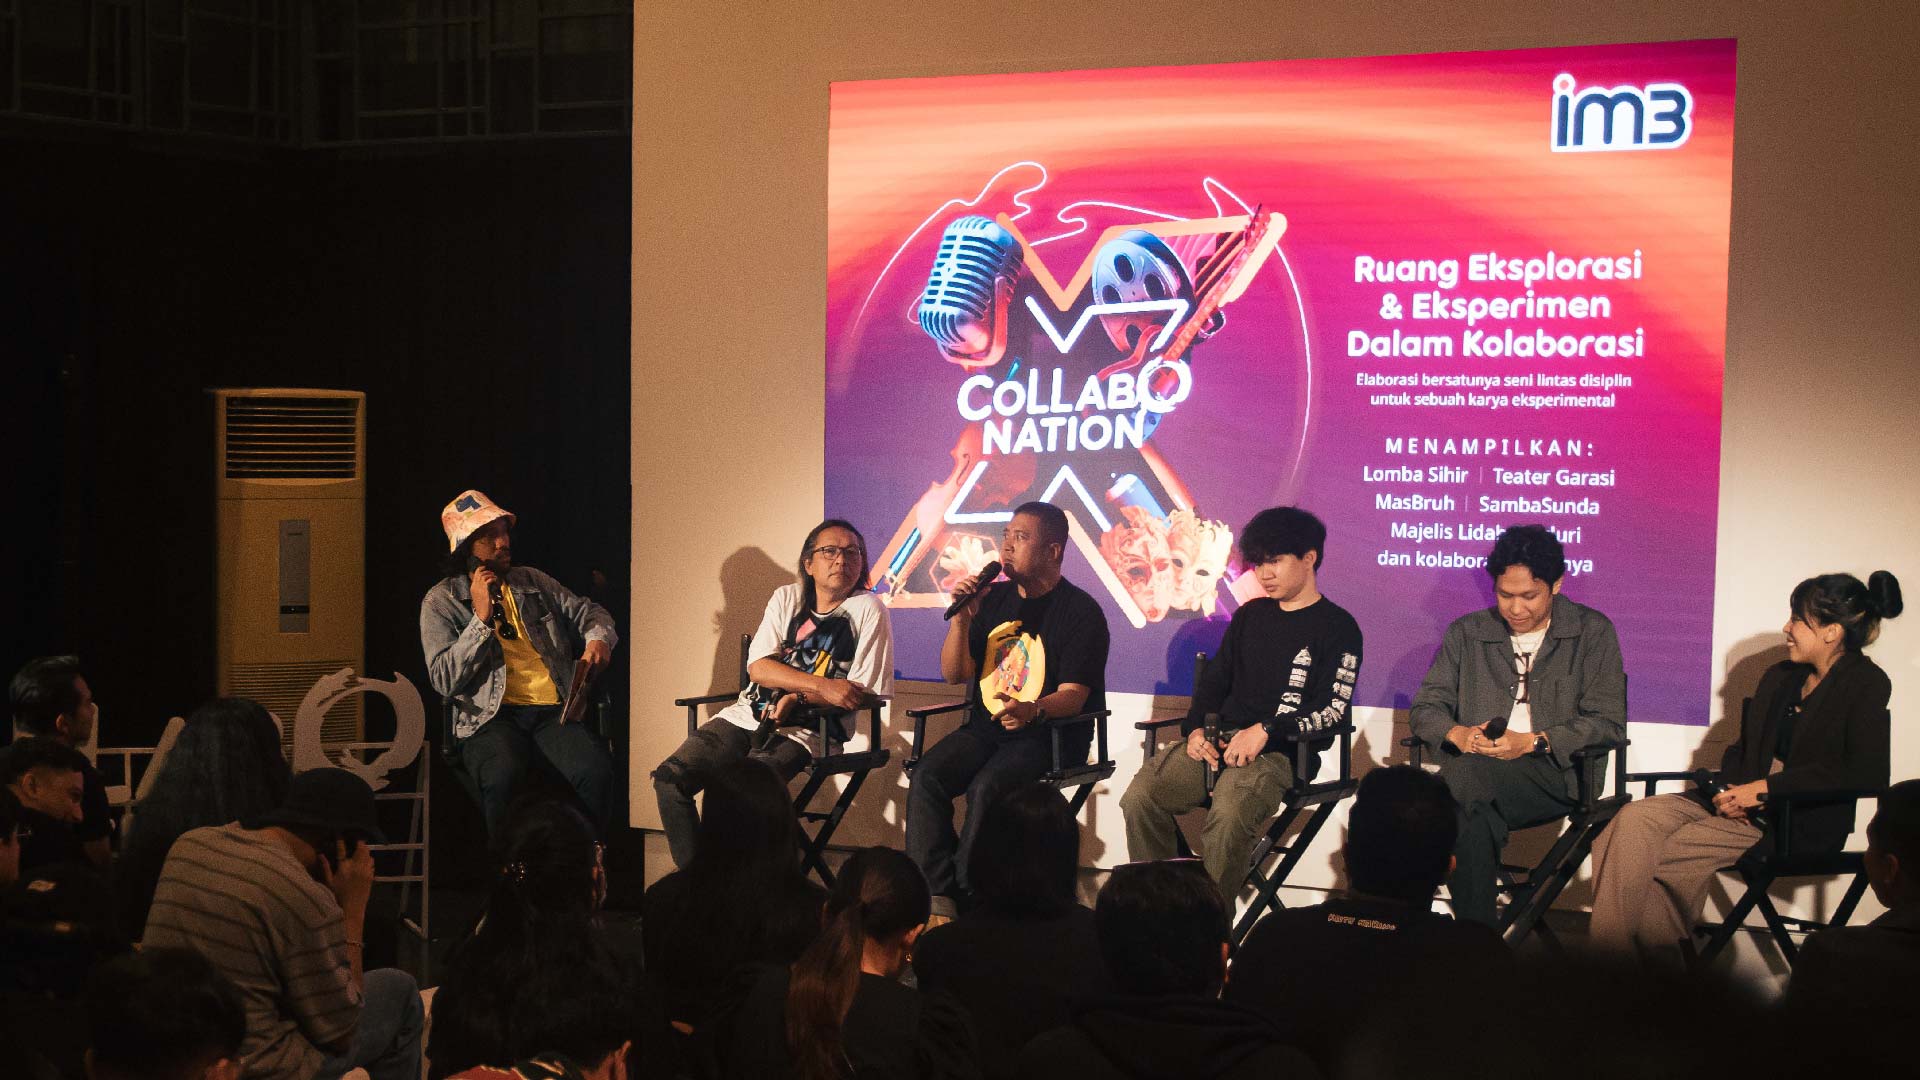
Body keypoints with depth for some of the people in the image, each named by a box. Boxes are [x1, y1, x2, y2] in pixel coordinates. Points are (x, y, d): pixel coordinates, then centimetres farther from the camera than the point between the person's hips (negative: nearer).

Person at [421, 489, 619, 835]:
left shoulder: (533, 582, 21)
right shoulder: (441, 601, 8)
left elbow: (590, 613, 27)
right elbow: (445, 680, -2)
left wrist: (599, 638, 2)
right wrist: (481, 617, -8)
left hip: (553, 713, 3)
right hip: (491, 717, -3)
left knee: (597, 771, -30)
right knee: (503, 776, -39)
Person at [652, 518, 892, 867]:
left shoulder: (868, 610, -3)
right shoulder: (787, 597, 10)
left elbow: (866, 695, -7)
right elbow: (758, 667, -2)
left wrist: (798, 698, -19)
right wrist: (823, 686, -18)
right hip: (747, 716, 5)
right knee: (669, 777, -13)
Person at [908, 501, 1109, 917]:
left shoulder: (1081, 612, -5)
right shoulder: (993, 598, 13)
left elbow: (1072, 695, -13)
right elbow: (954, 674, 10)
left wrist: (1031, 711, -35)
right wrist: (961, 619, -6)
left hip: (1048, 734, -6)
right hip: (986, 727, 6)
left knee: (986, 789, -32)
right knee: (927, 777, -22)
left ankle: (967, 896, -20)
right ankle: (936, 895, -23)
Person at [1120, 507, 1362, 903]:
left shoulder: (1337, 628, 4)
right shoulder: (1250, 615, 23)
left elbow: (1333, 708, -6)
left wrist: (1265, 731, -17)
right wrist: (1195, 728, 3)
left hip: (1280, 751, -6)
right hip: (1218, 739, 6)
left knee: (1229, 814, -38)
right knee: (1140, 797, -22)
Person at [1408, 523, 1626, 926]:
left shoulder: (1593, 632, 9)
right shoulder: (1466, 633, 19)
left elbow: (1608, 722, 0)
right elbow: (1425, 707, 16)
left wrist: (1532, 742, -13)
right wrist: (1456, 734, -9)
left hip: (1554, 776, -3)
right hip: (1474, 769, 3)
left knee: (1466, 775, -35)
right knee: (1473, 820, -36)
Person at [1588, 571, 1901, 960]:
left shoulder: (1866, 684, -4)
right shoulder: (1779, 677, 19)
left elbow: (1867, 776, -16)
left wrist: (1764, 789, -18)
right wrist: (1731, 789, -2)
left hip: (1801, 821, -7)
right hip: (1742, 800, 7)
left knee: (1670, 852, -26)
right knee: (1636, 819, -19)